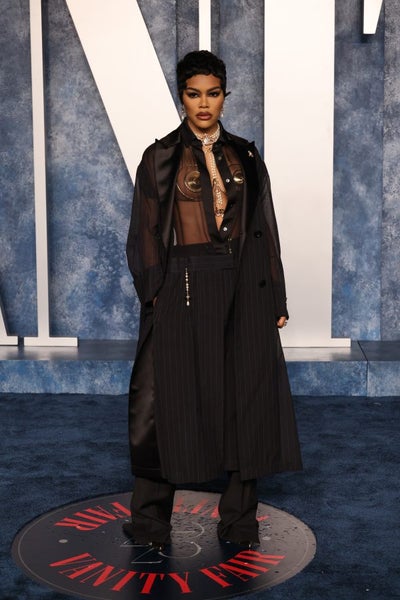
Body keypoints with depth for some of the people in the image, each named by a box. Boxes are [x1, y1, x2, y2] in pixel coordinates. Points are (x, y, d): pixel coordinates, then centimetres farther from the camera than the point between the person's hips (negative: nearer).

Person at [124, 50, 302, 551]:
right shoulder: (160, 158, 2)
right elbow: (145, 232, -1)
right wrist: (156, 294, -11)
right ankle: (151, 522, 13)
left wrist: (275, 298, 5)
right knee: (174, 397, 0)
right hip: (186, 285, -3)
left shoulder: (245, 157, 11)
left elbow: (265, 229, 10)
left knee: (247, 397, 4)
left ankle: (239, 520, 16)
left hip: (243, 286, 3)